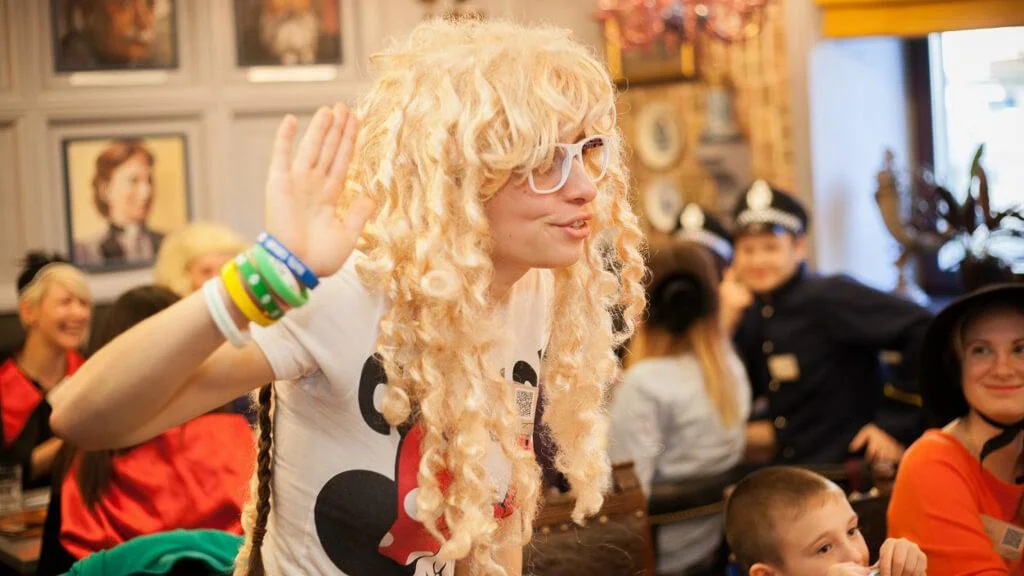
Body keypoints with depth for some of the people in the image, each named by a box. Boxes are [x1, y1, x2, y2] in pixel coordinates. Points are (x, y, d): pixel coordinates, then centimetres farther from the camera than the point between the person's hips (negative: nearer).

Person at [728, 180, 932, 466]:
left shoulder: (830, 297, -14)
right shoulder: (750, 319, 8)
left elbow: (922, 331, -22)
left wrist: (898, 425, -18)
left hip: (852, 472, -7)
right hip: (788, 474, 7)